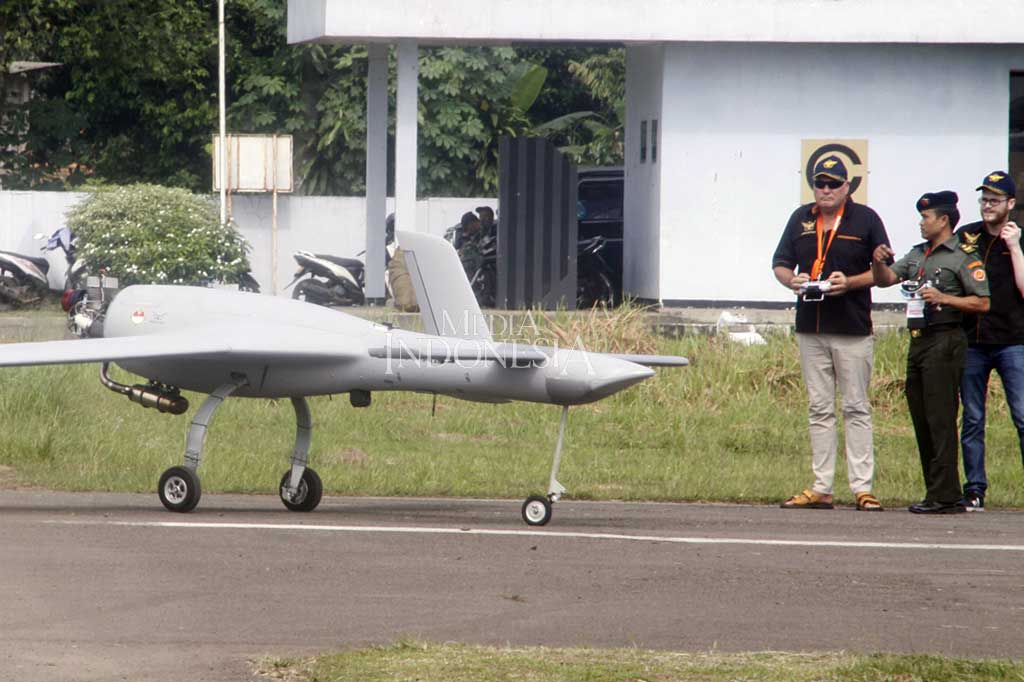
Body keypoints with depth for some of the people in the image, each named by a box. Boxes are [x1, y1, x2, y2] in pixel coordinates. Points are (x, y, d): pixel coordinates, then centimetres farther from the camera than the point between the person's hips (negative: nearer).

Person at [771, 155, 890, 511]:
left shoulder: (866, 219, 0)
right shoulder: (802, 219, 12)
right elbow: (780, 264, 16)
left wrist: (850, 282, -15)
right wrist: (792, 280, -7)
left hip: (853, 330, -4)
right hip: (810, 329, 4)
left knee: (856, 409, -2)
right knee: (819, 410, 7)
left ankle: (862, 488, -3)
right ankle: (820, 488, 9)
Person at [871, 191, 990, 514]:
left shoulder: (963, 257, -6)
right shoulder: (918, 254, 18)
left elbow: (982, 303, -10)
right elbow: (886, 279, 19)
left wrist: (943, 298, -18)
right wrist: (879, 261, -1)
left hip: (945, 341, -9)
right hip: (918, 342, 9)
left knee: (940, 420, -10)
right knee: (921, 420, 9)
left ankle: (945, 496, -10)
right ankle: (936, 492, 14)